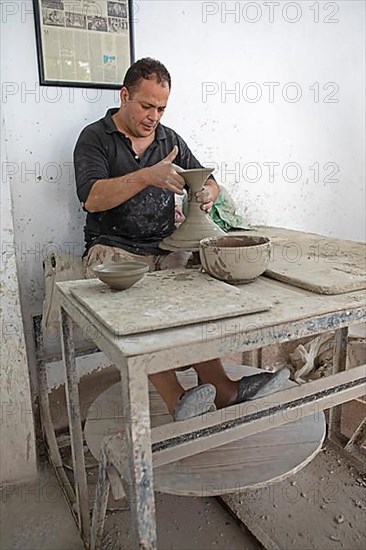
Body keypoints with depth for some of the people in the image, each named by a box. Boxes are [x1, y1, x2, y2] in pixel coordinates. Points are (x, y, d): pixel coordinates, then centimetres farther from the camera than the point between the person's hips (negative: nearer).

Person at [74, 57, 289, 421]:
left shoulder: (170, 139, 18)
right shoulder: (95, 138, 3)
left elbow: (209, 183, 18)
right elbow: (92, 198, -13)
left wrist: (207, 194, -8)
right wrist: (147, 176, -25)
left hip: (166, 246, 5)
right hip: (113, 248, -4)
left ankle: (221, 391, -26)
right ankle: (179, 401, -38)